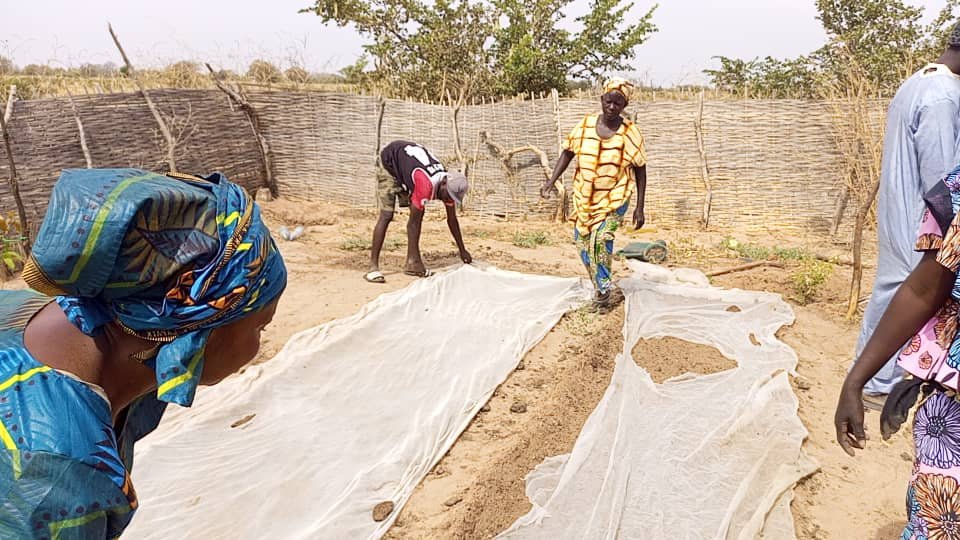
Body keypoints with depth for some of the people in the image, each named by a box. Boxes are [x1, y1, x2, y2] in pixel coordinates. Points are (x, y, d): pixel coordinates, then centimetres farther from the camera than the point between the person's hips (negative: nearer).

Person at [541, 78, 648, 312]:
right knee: (583, 242, 9)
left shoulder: (630, 132, -9)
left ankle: (605, 289, -2)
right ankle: (604, 290, 27)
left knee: (600, 239, -22)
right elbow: (568, 152, 7)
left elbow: (640, 170, -3)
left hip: (615, 198, -4)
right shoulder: (586, 125, -2)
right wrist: (551, 181, -5)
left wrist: (639, 208, -6)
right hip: (584, 197, 4)